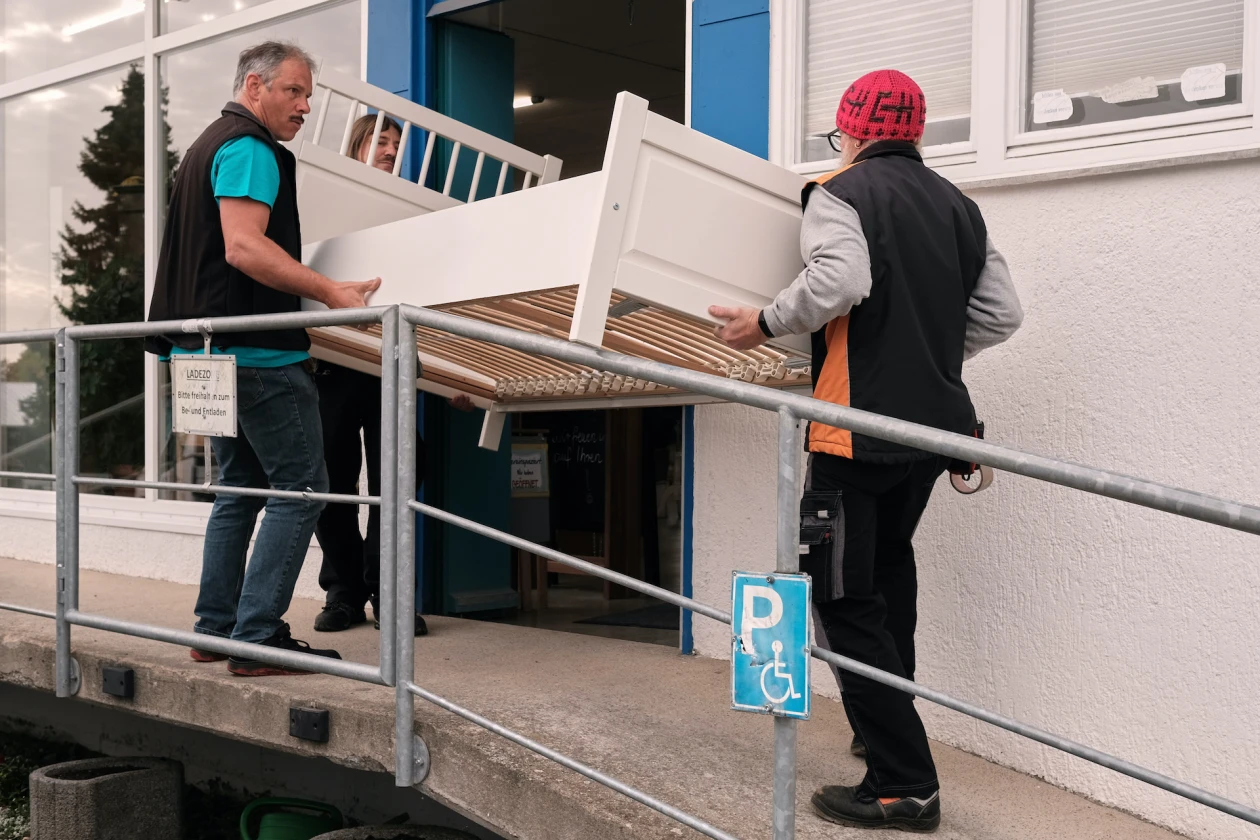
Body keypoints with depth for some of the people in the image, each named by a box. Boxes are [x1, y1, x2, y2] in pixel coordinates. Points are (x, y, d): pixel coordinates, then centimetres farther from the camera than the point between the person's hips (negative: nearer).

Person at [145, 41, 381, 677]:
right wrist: (329, 291, -28)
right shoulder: (249, 148, -10)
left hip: (209, 349, 11)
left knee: (241, 487, 15)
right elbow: (244, 247, -23)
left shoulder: (208, 146, 23)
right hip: (258, 352, -11)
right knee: (299, 487, -8)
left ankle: (216, 628, 18)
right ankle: (257, 640, -10)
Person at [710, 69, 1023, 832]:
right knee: (890, 567, 27)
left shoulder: (840, 192, -5)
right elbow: (1002, 313, 9)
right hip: (935, 421, 7)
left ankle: (903, 784, -4)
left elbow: (838, 281, -23)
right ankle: (889, 724, 35)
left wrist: (766, 324, -9)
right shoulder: (958, 206, 12)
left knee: (848, 598, -2)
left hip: (858, 423, -7)